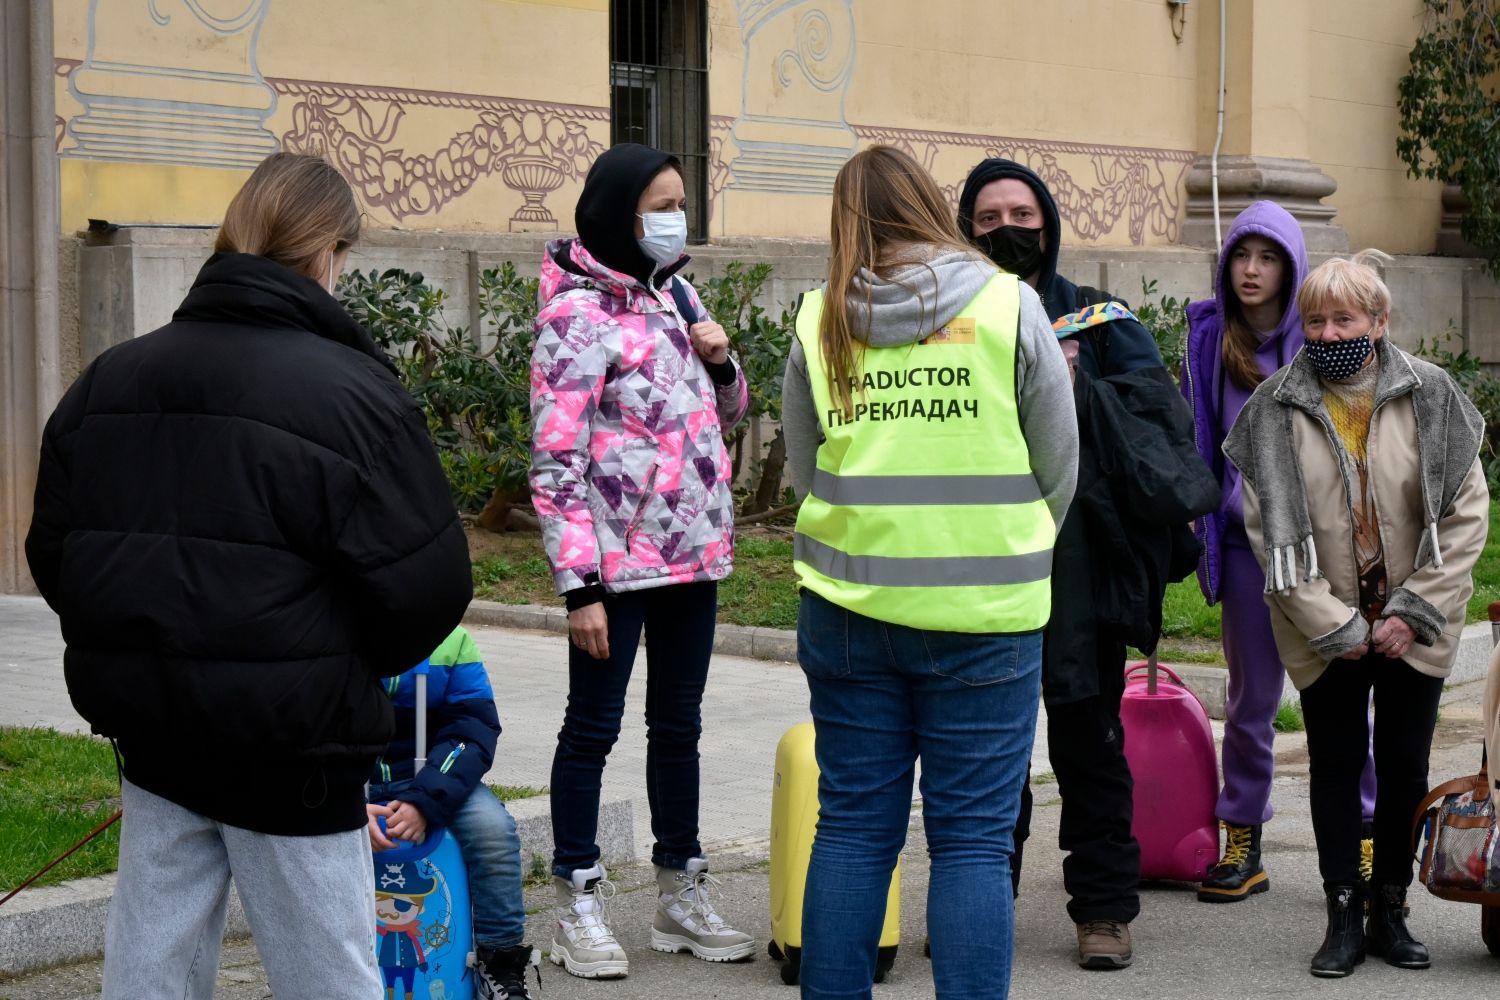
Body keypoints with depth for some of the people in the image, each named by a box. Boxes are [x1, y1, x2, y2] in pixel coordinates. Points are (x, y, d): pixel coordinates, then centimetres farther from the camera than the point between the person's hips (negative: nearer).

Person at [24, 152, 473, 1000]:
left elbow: (54, 552, 11)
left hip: (153, 735, 6)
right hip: (290, 744, -6)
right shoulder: (353, 390, -13)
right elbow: (425, 586, -13)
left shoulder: (110, 379, 6)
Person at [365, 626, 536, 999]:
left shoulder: (451, 640, -3)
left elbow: (473, 731, -9)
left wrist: (425, 802, -26)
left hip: (430, 778, 1)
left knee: (493, 827, -24)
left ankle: (499, 964, -9)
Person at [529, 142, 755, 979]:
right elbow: (556, 460, -15)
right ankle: (580, 904, 13)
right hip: (620, 559, -7)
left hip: (696, 551, 7)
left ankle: (683, 897, 25)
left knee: (679, 722, 14)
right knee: (595, 725, 3)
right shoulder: (577, 313, -12)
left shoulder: (676, 292, 10)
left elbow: (728, 412, 20)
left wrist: (722, 360, -3)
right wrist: (580, 585, -19)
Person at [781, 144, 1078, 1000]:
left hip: (849, 607, 3)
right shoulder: (1011, 306, -3)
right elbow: (1060, 470, 4)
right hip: (989, 613, -2)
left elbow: (806, 471, 10)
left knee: (853, 830, 11)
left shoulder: (820, 324, 4)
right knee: (974, 841, 2)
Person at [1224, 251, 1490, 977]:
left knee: (1405, 763, 7)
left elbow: (1467, 513, -3)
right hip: (1325, 632, 0)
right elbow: (1268, 528, -5)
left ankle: (1390, 912, 20)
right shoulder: (1276, 407, -5)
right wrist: (1332, 624, -9)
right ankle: (1343, 917, 14)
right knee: (1335, 765, 5)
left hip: (1414, 627, 1)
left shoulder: (1429, 395, -4)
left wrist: (1413, 611, -9)